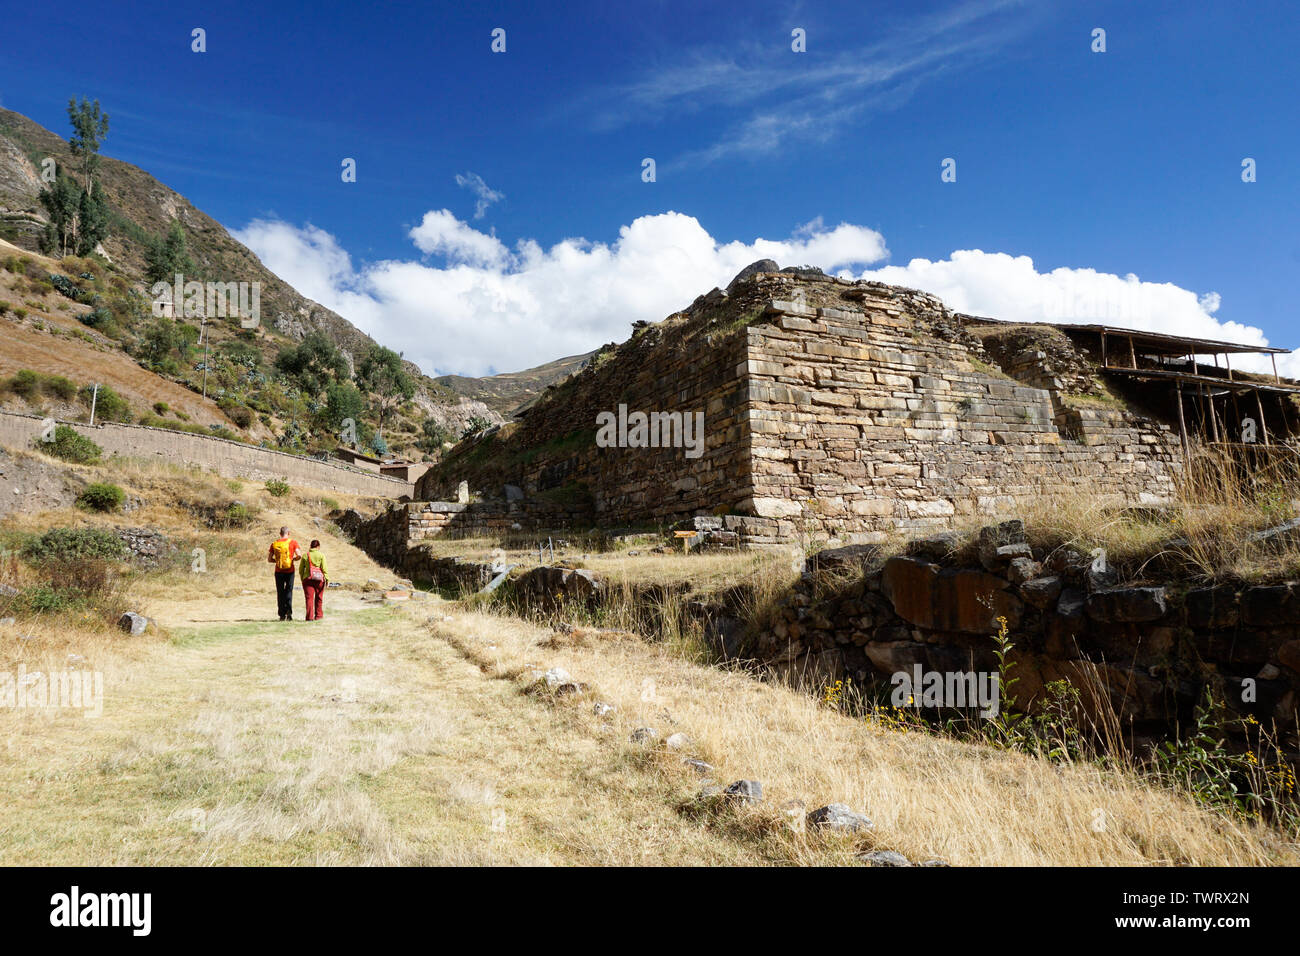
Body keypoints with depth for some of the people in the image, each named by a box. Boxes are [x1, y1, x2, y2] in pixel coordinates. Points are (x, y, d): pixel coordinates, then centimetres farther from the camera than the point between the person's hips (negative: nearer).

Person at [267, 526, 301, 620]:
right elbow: (299, 555, -11)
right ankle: (289, 612, -11)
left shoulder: (274, 544, 5)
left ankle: (282, 614, 7)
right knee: (289, 591, 5)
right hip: (290, 571, -2)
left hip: (279, 571, 2)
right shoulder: (292, 542, -3)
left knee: (280, 593, 8)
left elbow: (269, 559, 6)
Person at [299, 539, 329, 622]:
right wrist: (327, 578, -5)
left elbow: (301, 569, 11)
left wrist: (302, 579, 21)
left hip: (307, 578, 1)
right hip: (319, 578, -1)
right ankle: (318, 615, 18)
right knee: (319, 598, 12)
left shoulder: (305, 555, 9)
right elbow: (324, 568, -5)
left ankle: (310, 616, -10)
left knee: (309, 597, -2)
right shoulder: (321, 555, 2)